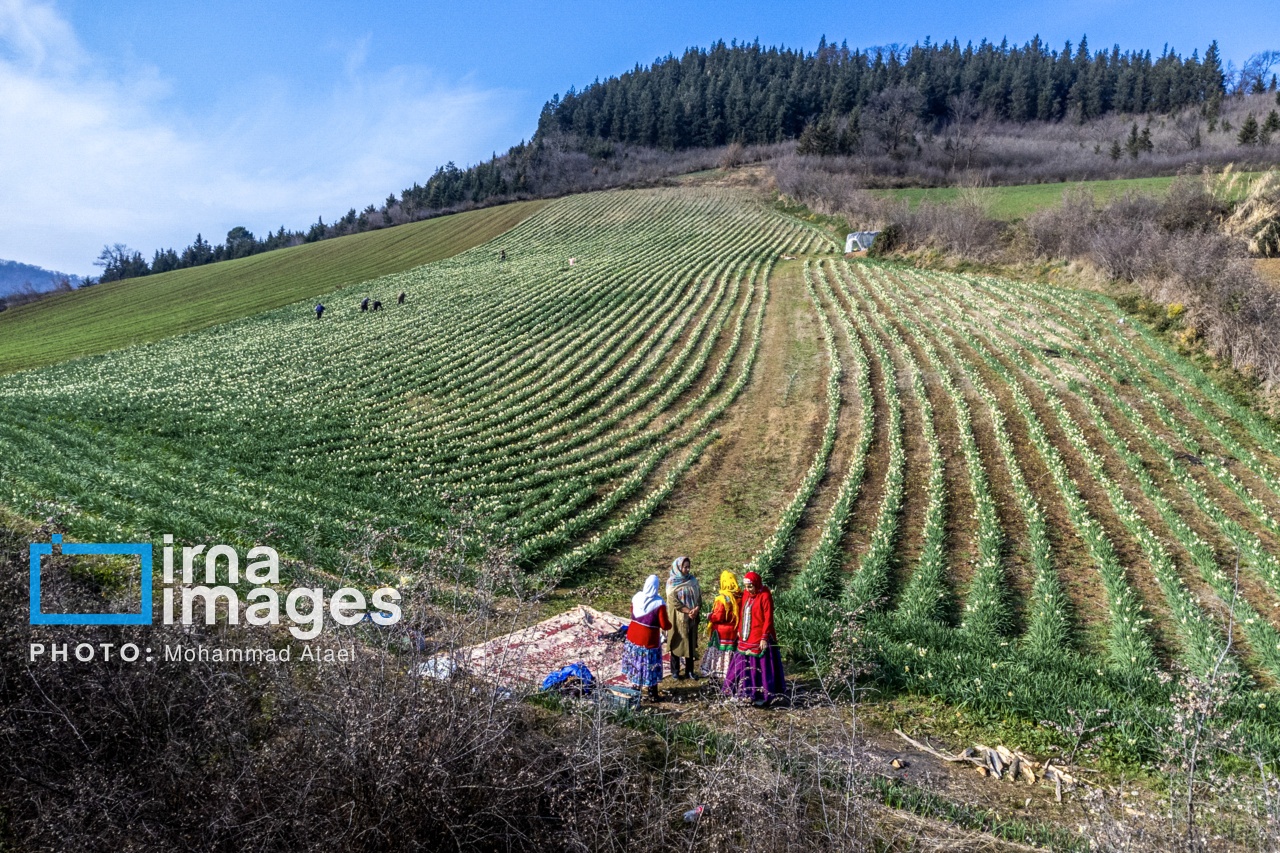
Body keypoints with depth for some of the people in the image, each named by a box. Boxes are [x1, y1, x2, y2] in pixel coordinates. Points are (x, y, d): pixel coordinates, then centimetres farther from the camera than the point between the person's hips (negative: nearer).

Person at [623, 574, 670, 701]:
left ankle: (636, 689, 31)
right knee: (650, 666, 9)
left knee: (636, 664, 18)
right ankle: (652, 694, 20)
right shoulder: (659, 603, -20)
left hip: (633, 636, 5)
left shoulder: (637, 597, -5)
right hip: (649, 640, -4)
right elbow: (664, 625, -16)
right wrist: (670, 625, 6)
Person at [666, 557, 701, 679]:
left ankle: (690, 670, 21)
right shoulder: (672, 582, -10)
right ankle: (675, 670, 17)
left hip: (692, 618, 4)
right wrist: (688, 611, -20)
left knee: (691, 643, 10)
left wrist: (696, 609, -16)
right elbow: (673, 601, -16)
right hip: (678, 618, -4)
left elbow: (698, 597, 3)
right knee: (676, 643, 5)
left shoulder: (692, 580, 4)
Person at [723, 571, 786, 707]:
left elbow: (768, 619, -15)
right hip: (746, 638, 7)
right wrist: (740, 630, 14)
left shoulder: (765, 596, -14)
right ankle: (749, 692, 21)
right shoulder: (746, 594, 7)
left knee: (760, 667, -1)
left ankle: (763, 696, 8)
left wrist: (764, 638, -19)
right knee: (745, 666, 10)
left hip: (759, 639, -7)